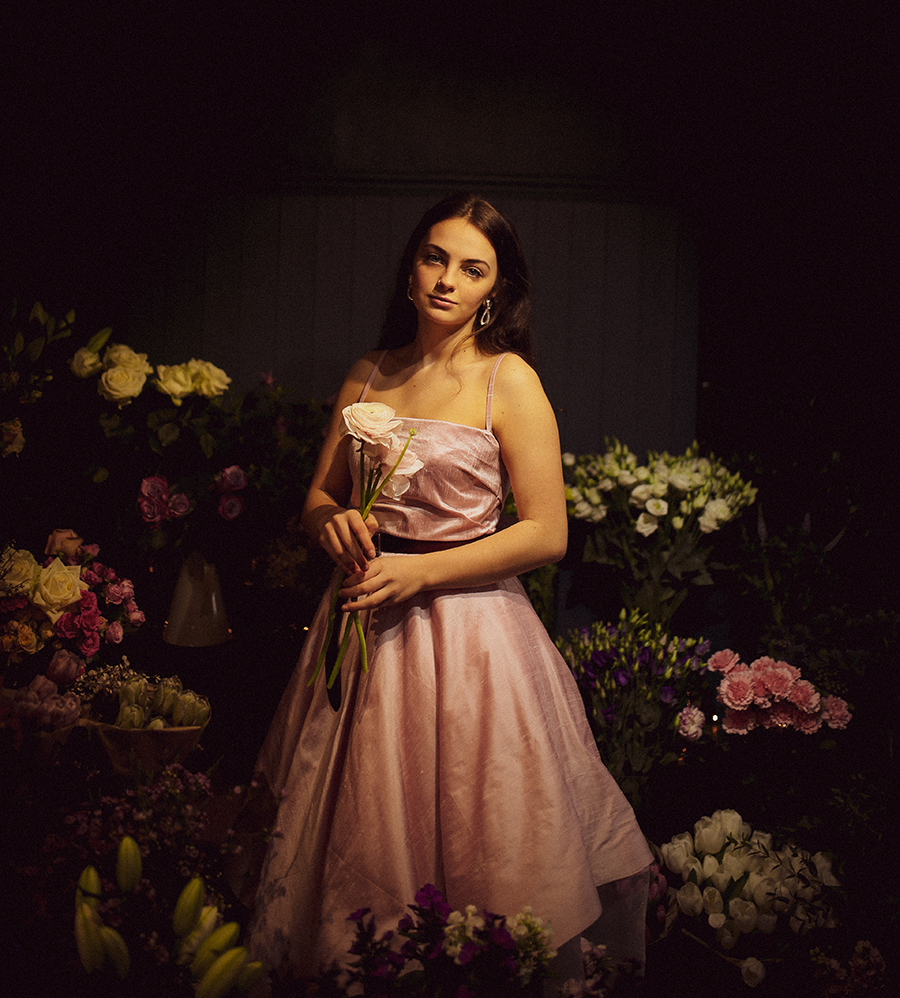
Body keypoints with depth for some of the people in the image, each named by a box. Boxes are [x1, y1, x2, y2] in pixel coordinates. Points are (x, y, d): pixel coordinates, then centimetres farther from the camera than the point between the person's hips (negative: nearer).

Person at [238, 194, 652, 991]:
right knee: (359, 842, 11)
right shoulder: (368, 376, 9)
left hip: (469, 633, -4)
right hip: (364, 626, 5)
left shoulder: (509, 380, -6)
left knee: (471, 851, 2)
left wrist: (420, 571, -16)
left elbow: (546, 534, -10)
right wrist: (334, 522, -9)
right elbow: (319, 497, 15)